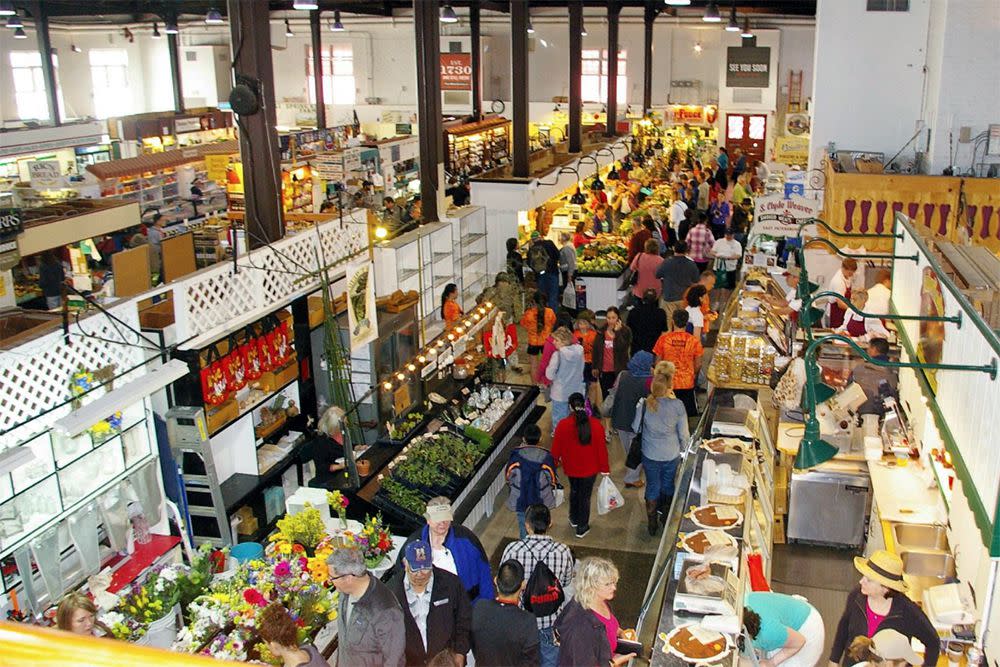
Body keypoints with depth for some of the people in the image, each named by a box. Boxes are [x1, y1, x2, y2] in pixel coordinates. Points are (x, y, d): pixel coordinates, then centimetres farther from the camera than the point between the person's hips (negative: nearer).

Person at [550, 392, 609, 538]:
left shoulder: (563, 425, -21)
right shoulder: (595, 424, -20)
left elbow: (556, 448, -10)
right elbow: (602, 448, -12)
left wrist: (555, 463, 10)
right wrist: (604, 469, 2)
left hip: (571, 467, 1)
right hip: (590, 468, -1)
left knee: (574, 490, 28)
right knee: (585, 496, 16)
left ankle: (574, 519, 45)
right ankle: (582, 528, 29)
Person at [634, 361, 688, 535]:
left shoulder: (644, 404, -20)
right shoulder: (677, 405, -22)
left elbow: (635, 428, -5)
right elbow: (683, 433, -10)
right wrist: (683, 448, 10)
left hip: (650, 455, 0)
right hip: (672, 455, 0)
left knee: (652, 487, 19)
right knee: (668, 485, 24)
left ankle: (652, 524, 32)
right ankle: (666, 518, 46)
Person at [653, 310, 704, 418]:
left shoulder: (663, 339, -9)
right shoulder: (694, 341, -8)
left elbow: (658, 362, -1)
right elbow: (698, 364, 0)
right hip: (687, 384, 0)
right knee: (689, 416, 12)